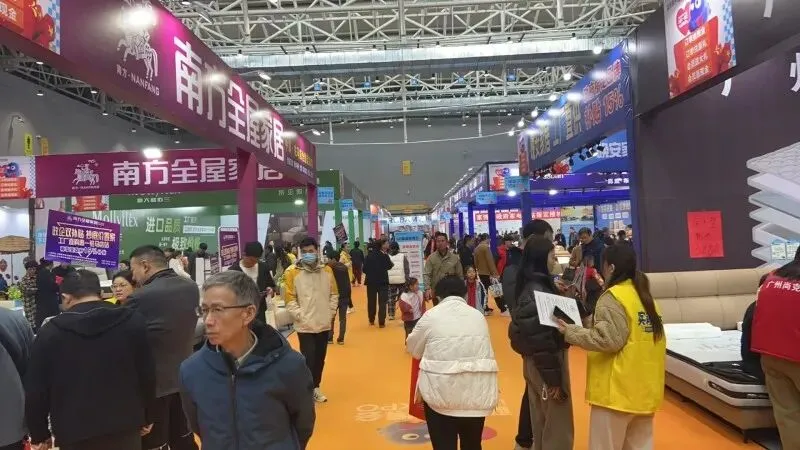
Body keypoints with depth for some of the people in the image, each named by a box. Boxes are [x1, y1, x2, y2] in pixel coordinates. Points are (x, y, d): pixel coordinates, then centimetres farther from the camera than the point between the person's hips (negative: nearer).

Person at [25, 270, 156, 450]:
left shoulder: (51, 331, -6)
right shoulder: (132, 321, -4)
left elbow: (35, 389, -2)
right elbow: (147, 374, 0)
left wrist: (39, 434, 12)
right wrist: (146, 417, 12)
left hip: (74, 433, -1)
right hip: (124, 427, 1)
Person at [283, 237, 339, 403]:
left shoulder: (327, 271, 4)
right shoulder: (292, 272, -8)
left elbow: (334, 294, 11)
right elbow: (289, 298, -8)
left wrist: (330, 312, 2)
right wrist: (301, 316, -14)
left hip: (324, 324, 4)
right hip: (305, 326, -4)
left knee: (320, 359, 15)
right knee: (308, 359, -5)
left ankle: (315, 387, 32)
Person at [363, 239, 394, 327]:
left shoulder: (369, 255, -5)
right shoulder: (384, 256, -12)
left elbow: (364, 269, -4)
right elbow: (389, 266, -1)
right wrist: (392, 264, 20)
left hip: (371, 281, 3)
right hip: (382, 281, -3)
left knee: (371, 301, 15)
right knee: (382, 302, 3)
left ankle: (371, 320, 24)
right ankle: (381, 322, 0)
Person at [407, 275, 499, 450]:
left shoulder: (432, 315, 0)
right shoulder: (478, 316, 9)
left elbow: (413, 348, 10)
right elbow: (483, 350, 11)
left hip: (441, 391, -3)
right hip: (477, 392, 4)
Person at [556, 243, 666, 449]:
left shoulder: (613, 297, -13)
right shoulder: (644, 295, 12)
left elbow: (608, 339, -21)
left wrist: (570, 332, -14)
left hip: (618, 389, -8)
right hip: (645, 388, 8)